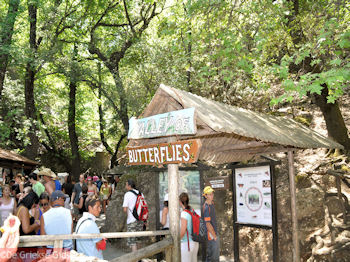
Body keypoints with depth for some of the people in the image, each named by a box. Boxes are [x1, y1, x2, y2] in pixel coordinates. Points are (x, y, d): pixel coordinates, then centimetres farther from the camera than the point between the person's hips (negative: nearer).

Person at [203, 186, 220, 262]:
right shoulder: (206, 207, -21)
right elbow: (208, 224, -22)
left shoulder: (212, 203, 7)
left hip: (215, 232, 9)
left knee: (216, 255, 19)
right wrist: (214, 236, -15)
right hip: (211, 234, -9)